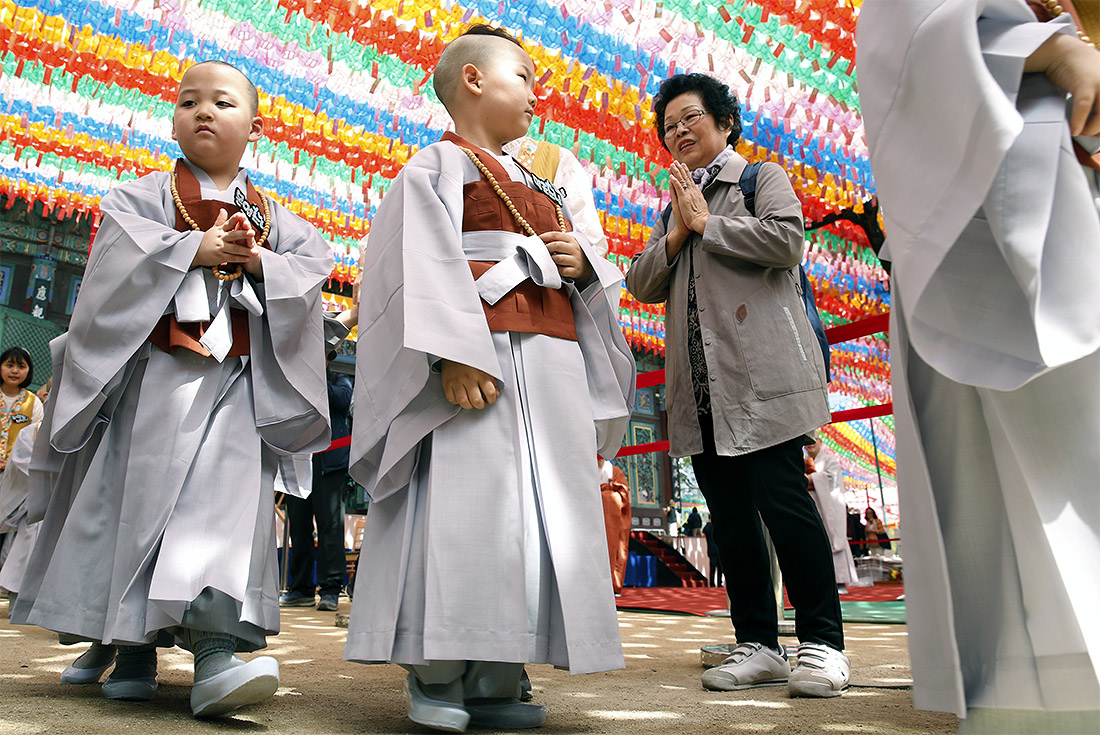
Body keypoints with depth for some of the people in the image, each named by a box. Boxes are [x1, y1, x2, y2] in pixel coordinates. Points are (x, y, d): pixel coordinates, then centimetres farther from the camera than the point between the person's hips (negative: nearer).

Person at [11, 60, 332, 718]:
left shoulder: (273, 218, 16)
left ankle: (216, 646, -19)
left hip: (238, 380, 1)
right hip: (154, 373, 0)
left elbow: (313, 265, 4)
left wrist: (260, 261, -11)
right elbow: (122, 251, -6)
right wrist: (197, 248, -10)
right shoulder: (145, 196, 11)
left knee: (229, 499, -14)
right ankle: (130, 644, 17)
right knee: (134, 498, 2)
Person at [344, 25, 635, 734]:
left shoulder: (540, 188, 29)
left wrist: (584, 264, 4)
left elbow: (598, 273, 29)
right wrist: (456, 353, -22)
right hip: (479, 356, -7)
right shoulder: (437, 167, 7)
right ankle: (437, 676, 2)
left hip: (555, 359, 7)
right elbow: (424, 264, -9)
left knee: (544, 507, 2)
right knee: (466, 503, -12)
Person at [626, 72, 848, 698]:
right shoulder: (678, 205, 27)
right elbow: (642, 284, 16)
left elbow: (787, 241, -10)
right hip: (700, 387, 6)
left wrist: (707, 223, -2)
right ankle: (758, 645, 14)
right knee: (729, 513, 5)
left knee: (782, 500, -8)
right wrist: (678, 232, 2)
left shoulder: (763, 177, 11)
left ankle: (823, 642, 4)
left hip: (760, 374, -6)